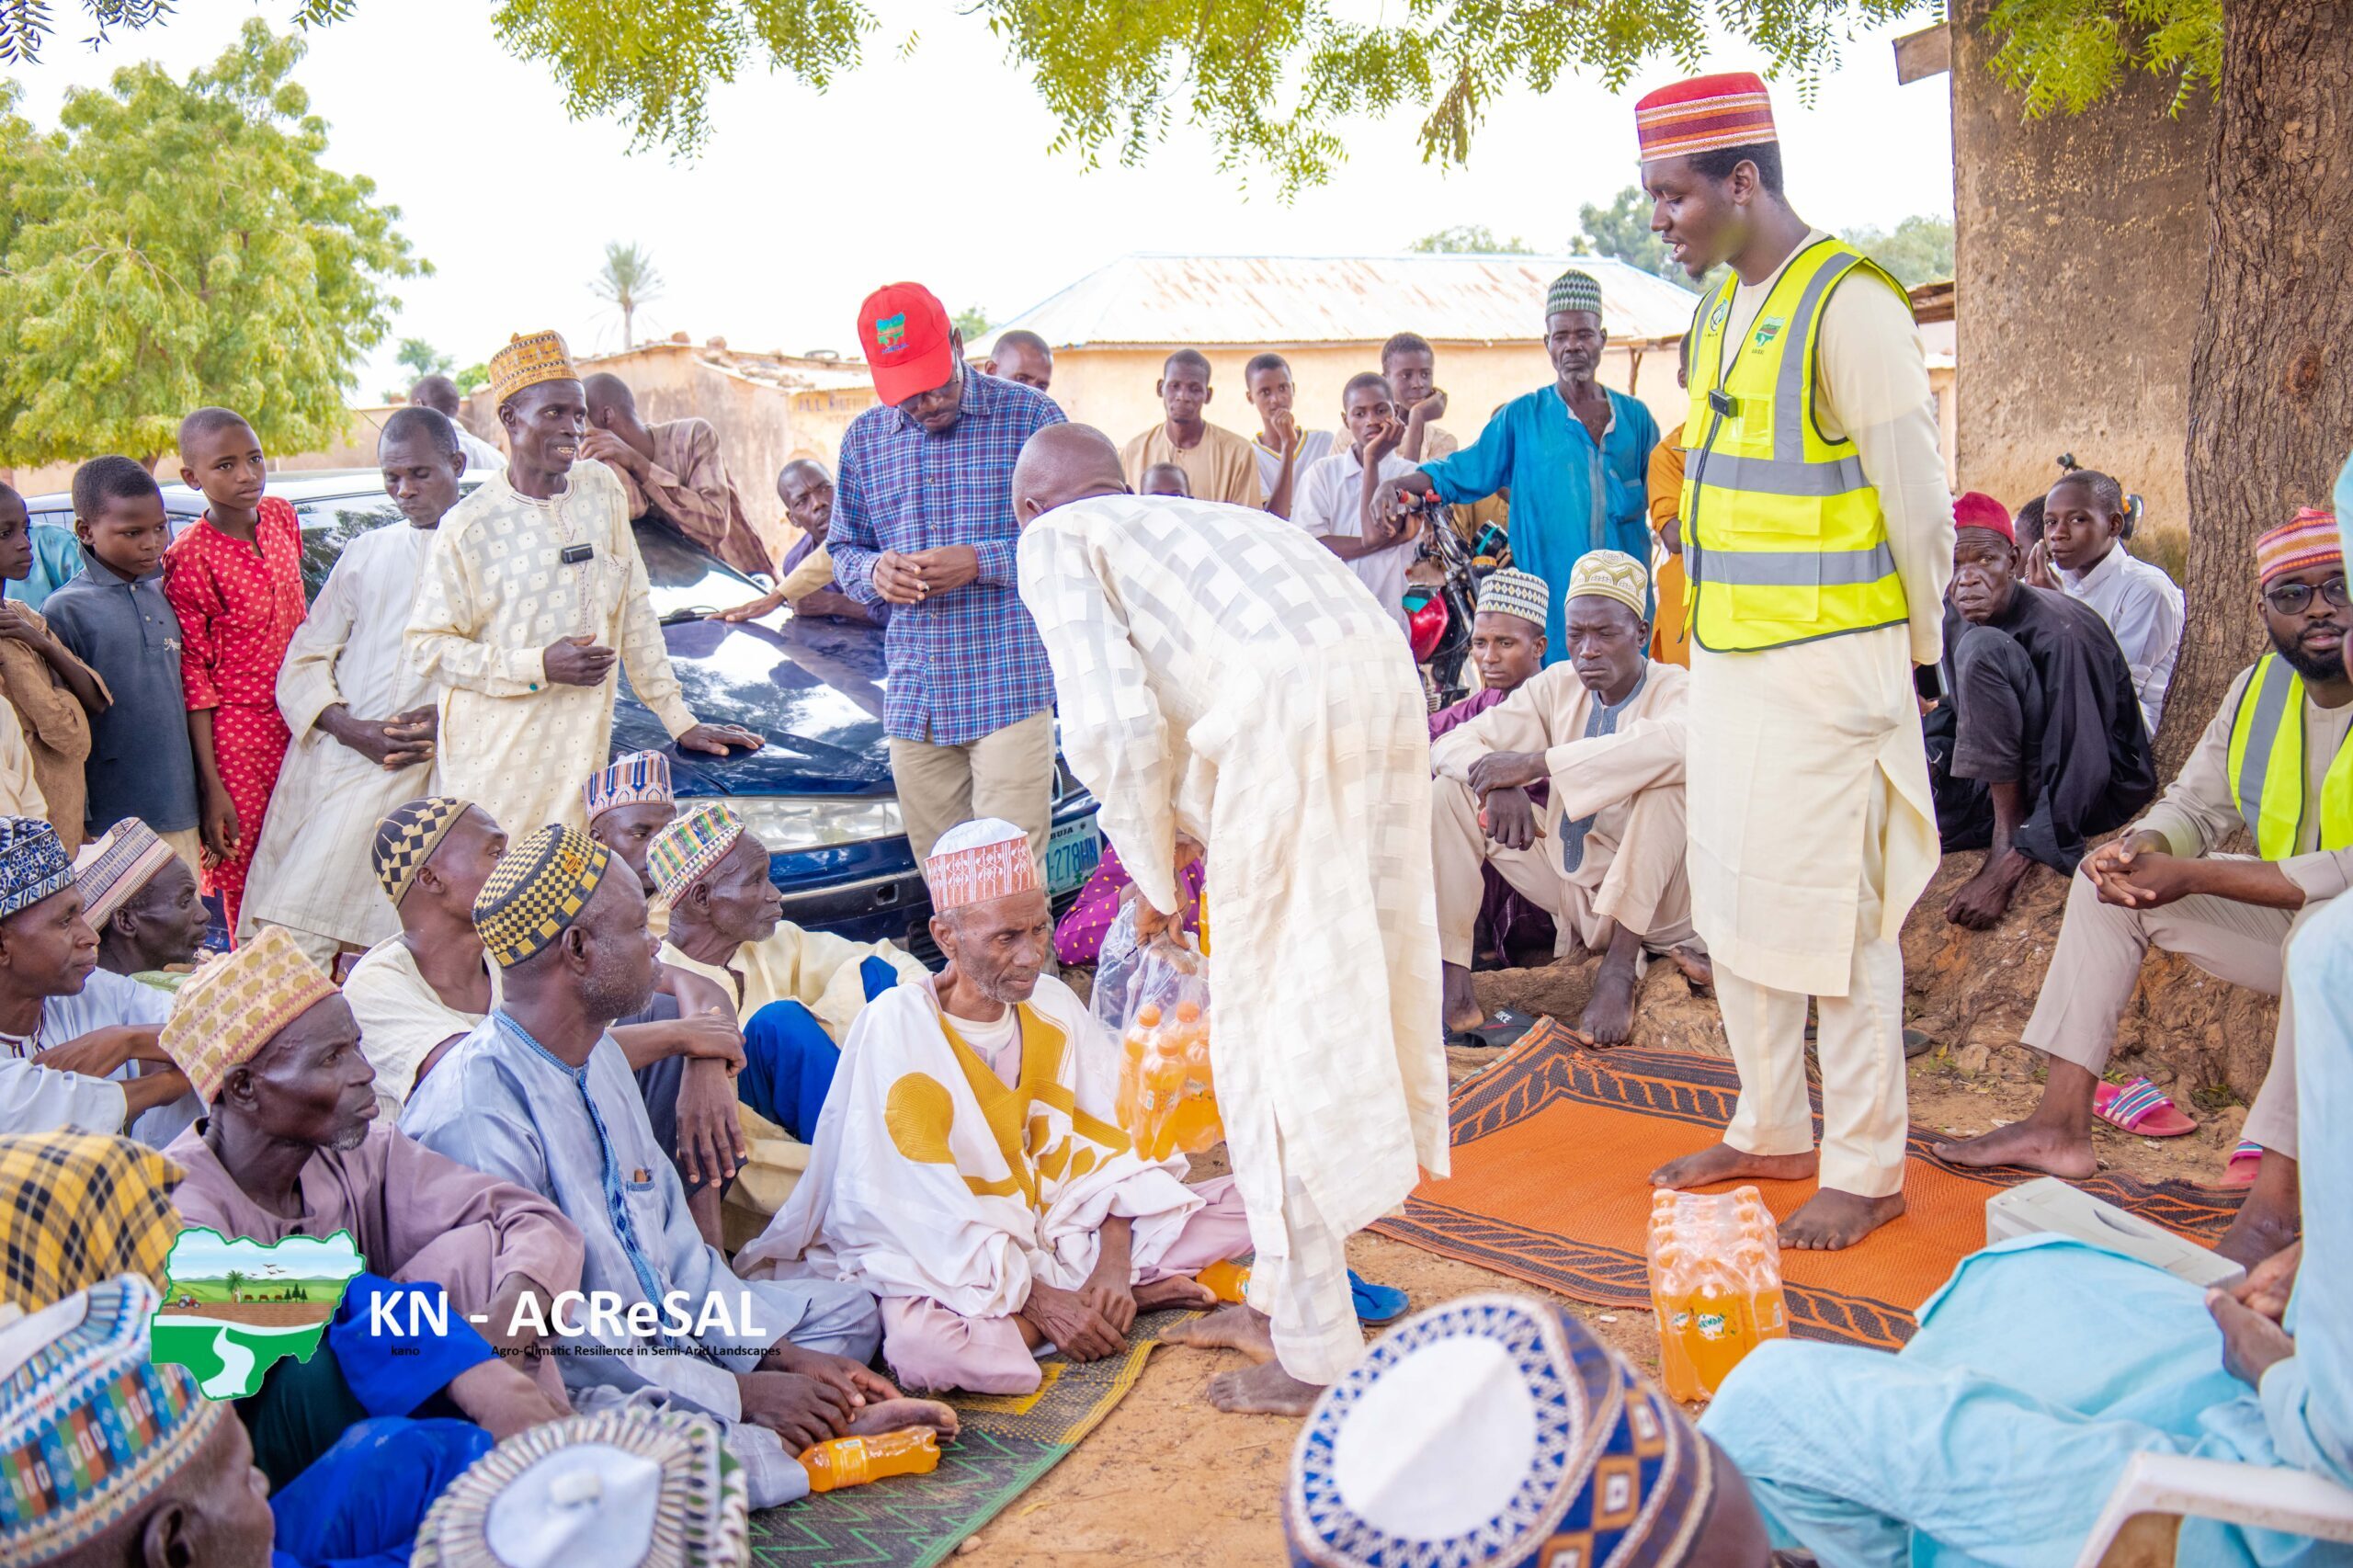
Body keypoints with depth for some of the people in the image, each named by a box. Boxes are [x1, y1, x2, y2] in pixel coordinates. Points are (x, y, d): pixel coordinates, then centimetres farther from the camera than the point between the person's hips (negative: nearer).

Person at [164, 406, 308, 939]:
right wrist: (212, 787, -14)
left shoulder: (281, 516, 4)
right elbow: (193, 678, -12)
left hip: (298, 719, 5)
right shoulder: (190, 558, -13)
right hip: (238, 733, -5)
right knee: (249, 884, 3)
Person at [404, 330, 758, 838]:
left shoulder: (601, 489, 7)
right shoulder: (467, 527, -6)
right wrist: (539, 666, -16)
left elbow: (636, 610, 9)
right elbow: (426, 647, -5)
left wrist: (679, 719, 6)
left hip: (583, 752, 3)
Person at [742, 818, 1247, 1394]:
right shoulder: (896, 1026, -15)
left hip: (1065, 1229, 5)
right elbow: (926, 1211, -18)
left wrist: (1113, 1262, -16)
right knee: (925, 1351, -39)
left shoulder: (1055, 1005, 3)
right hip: (948, 1268, -4)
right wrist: (1037, 1298, -22)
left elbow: (1114, 1137, -1)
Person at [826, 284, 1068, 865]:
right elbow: (844, 549, 20)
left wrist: (981, 562, -14)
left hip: (1011, 688, -4)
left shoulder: (1030, 417, 1)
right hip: (913, 699, 4)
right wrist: (873, 572, -5)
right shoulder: (864, 438, 13)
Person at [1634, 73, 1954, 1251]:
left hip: (1827, 665, -8)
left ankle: (1866, 1169, 14)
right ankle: (1772, 1131, 30)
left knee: (1833, 915, 0)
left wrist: (1916, 648, -1)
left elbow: (1914, 501, -11)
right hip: (1725, 659, 8)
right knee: (1734, 904, 15)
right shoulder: (1719, 308, 11)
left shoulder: (1848, 304, -15)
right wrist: (1703, 642, 15)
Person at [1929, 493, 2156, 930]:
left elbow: (2080, 766, -29)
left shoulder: (2057, 631, -24)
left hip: (2096, 791, -7)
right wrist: (1929, 761, -11)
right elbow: (1956, 714, 14)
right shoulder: (1953, 623, -2)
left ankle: (2009, 835, -23)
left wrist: (2006, 873, -34)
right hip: (2014, 779, 7)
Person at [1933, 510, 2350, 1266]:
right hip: (2287, 921, 8)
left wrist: (2192, 876, -31)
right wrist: (2141, 847, -17)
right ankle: (2062, 1126, -2)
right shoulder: (2260, 687, 2)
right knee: (2105, 880, 2)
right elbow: (2196, 802, 7)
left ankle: (2276, 1200, -36)